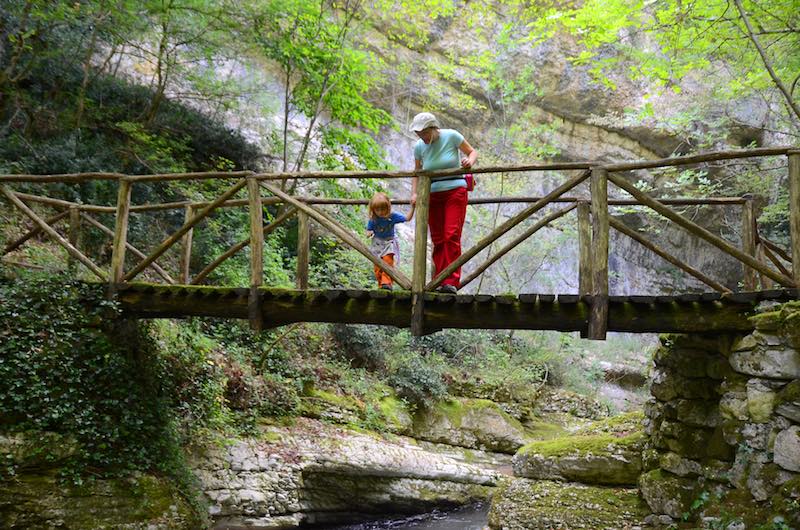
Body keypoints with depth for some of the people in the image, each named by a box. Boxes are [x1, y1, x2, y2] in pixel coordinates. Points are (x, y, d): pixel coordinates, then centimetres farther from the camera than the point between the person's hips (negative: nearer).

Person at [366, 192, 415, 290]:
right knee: (377, 266, -1)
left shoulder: (392, 216, -12)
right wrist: (369, 233, -23)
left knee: (388, 263, -21)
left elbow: (407, 218, -9)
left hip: (389, 243, -2)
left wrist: (412, 207, -18)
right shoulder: (373, 219, -10)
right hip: (377, 243, 2)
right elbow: (369, 230, 1)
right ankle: (381, 284, 9)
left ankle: (386, 282, -25)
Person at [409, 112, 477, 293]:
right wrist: (414, 193, -1)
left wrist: (470, 161, -19)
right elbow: (417, 173, 14)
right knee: (437, 240, 2)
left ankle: (451, 282, -17)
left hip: (455, 192, -3)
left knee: (451, 236, -15)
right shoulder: (419, 146, 3)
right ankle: (438, 282, 7)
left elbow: (473, 152, 4)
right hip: (432, 195, 4)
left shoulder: (451, 136, -6)